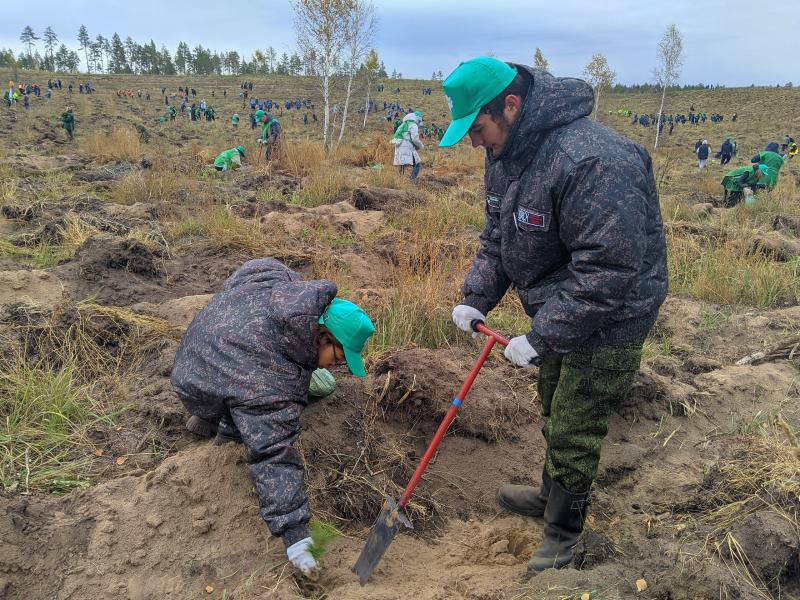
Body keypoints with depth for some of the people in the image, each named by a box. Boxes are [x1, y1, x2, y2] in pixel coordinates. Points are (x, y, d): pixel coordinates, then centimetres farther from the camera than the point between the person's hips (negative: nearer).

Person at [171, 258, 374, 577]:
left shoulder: (286, 286, -25)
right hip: (200, 389, -7)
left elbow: (254, 267, -3)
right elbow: (276, 456, -42)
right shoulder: (275, 385, -42)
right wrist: (294, 536, -40)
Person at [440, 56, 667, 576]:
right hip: (556, 311, 9)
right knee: (553, 413, 24)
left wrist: (541, 338, -29)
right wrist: (477, 297, -3)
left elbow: (609, 271, -34)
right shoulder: (505, 154, -1)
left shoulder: (594, 160, -32)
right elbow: (497, 238, 10)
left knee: (574, 433, 3)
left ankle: (563, 534, 27)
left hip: (607, 321, -9)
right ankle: (552, 496, 48)